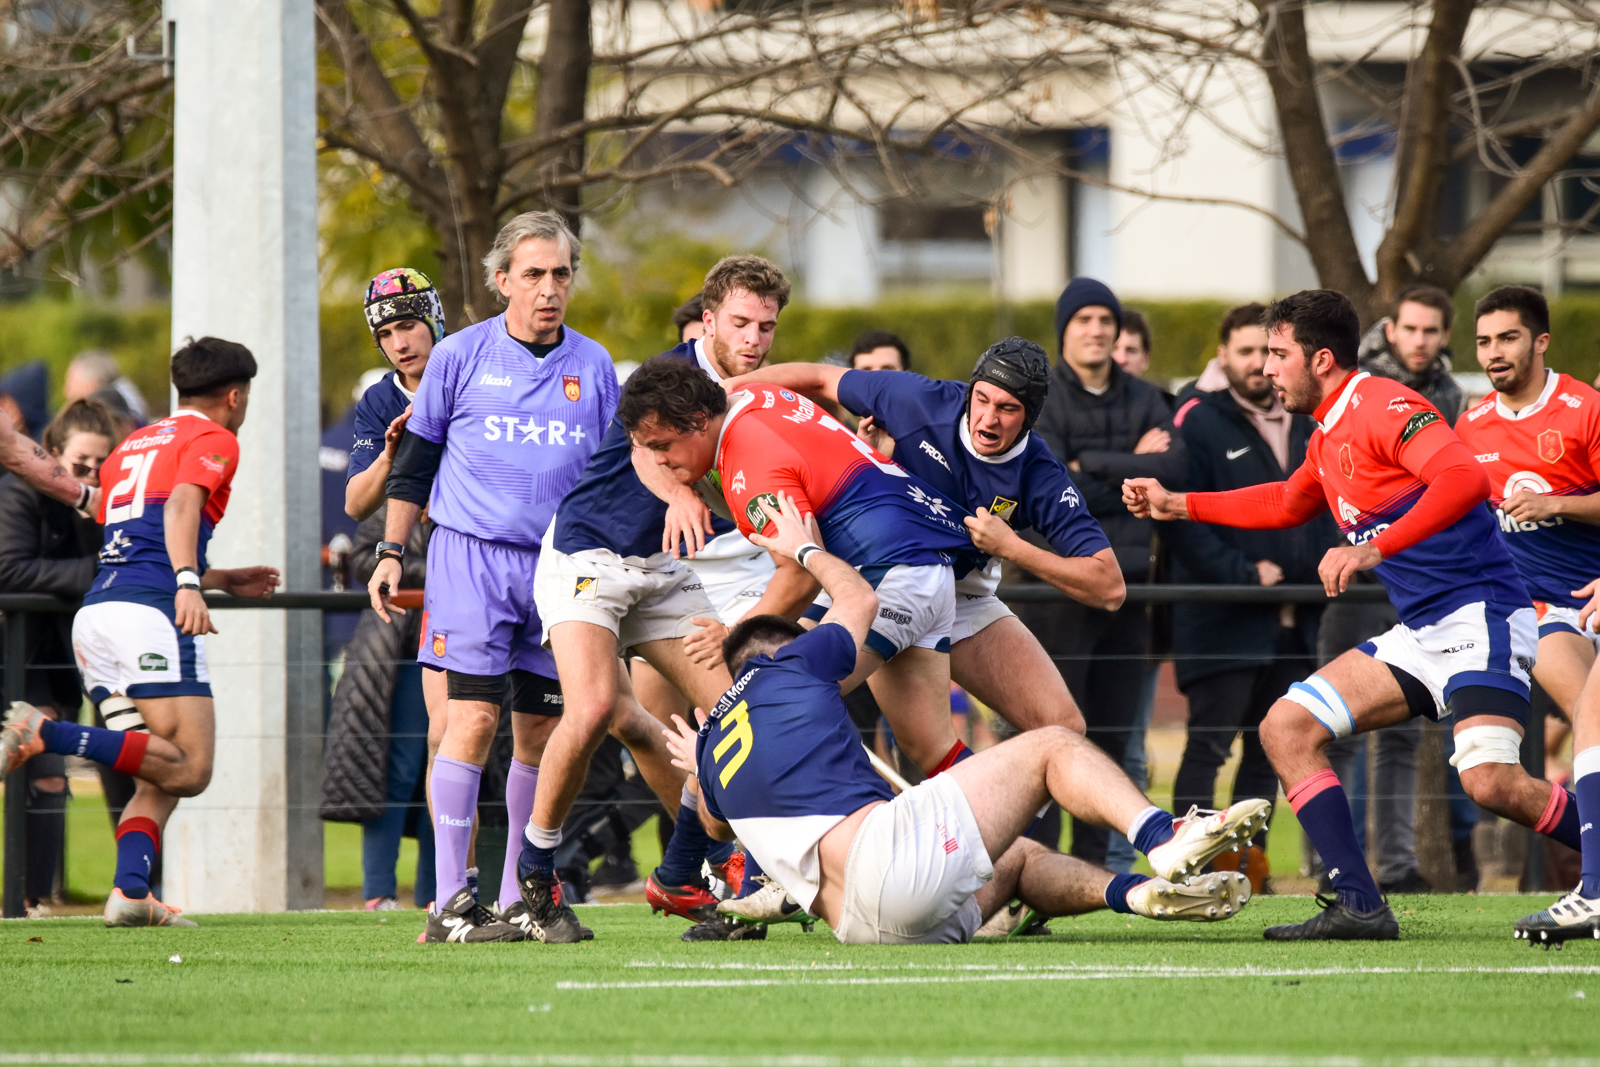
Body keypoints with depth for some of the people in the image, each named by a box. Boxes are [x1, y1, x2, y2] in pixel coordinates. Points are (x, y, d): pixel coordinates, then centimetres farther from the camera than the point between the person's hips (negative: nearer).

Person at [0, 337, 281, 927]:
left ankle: (129, 892, -13)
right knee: (188, 769, -12)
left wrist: (225, 579, 47)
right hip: (150, 612, -8)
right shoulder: (213, 440, 6)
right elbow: (181, 506, -15)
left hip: (95, 612, 8)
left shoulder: (132, 446, 30)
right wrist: (189, 585, -29)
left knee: (161, 780, 9)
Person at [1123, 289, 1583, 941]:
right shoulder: (1328, 436, 17)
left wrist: (1375, 550, -34)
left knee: (1491, 781, -28)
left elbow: (1464, 478, -29)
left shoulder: (1383, 407, -13)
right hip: (1421, 632, 10)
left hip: (1479, 614, -10)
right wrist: (1178, 506, 39)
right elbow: (1290, 503, 40)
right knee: (1286, 727, 2)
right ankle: (1358, 905, -2)